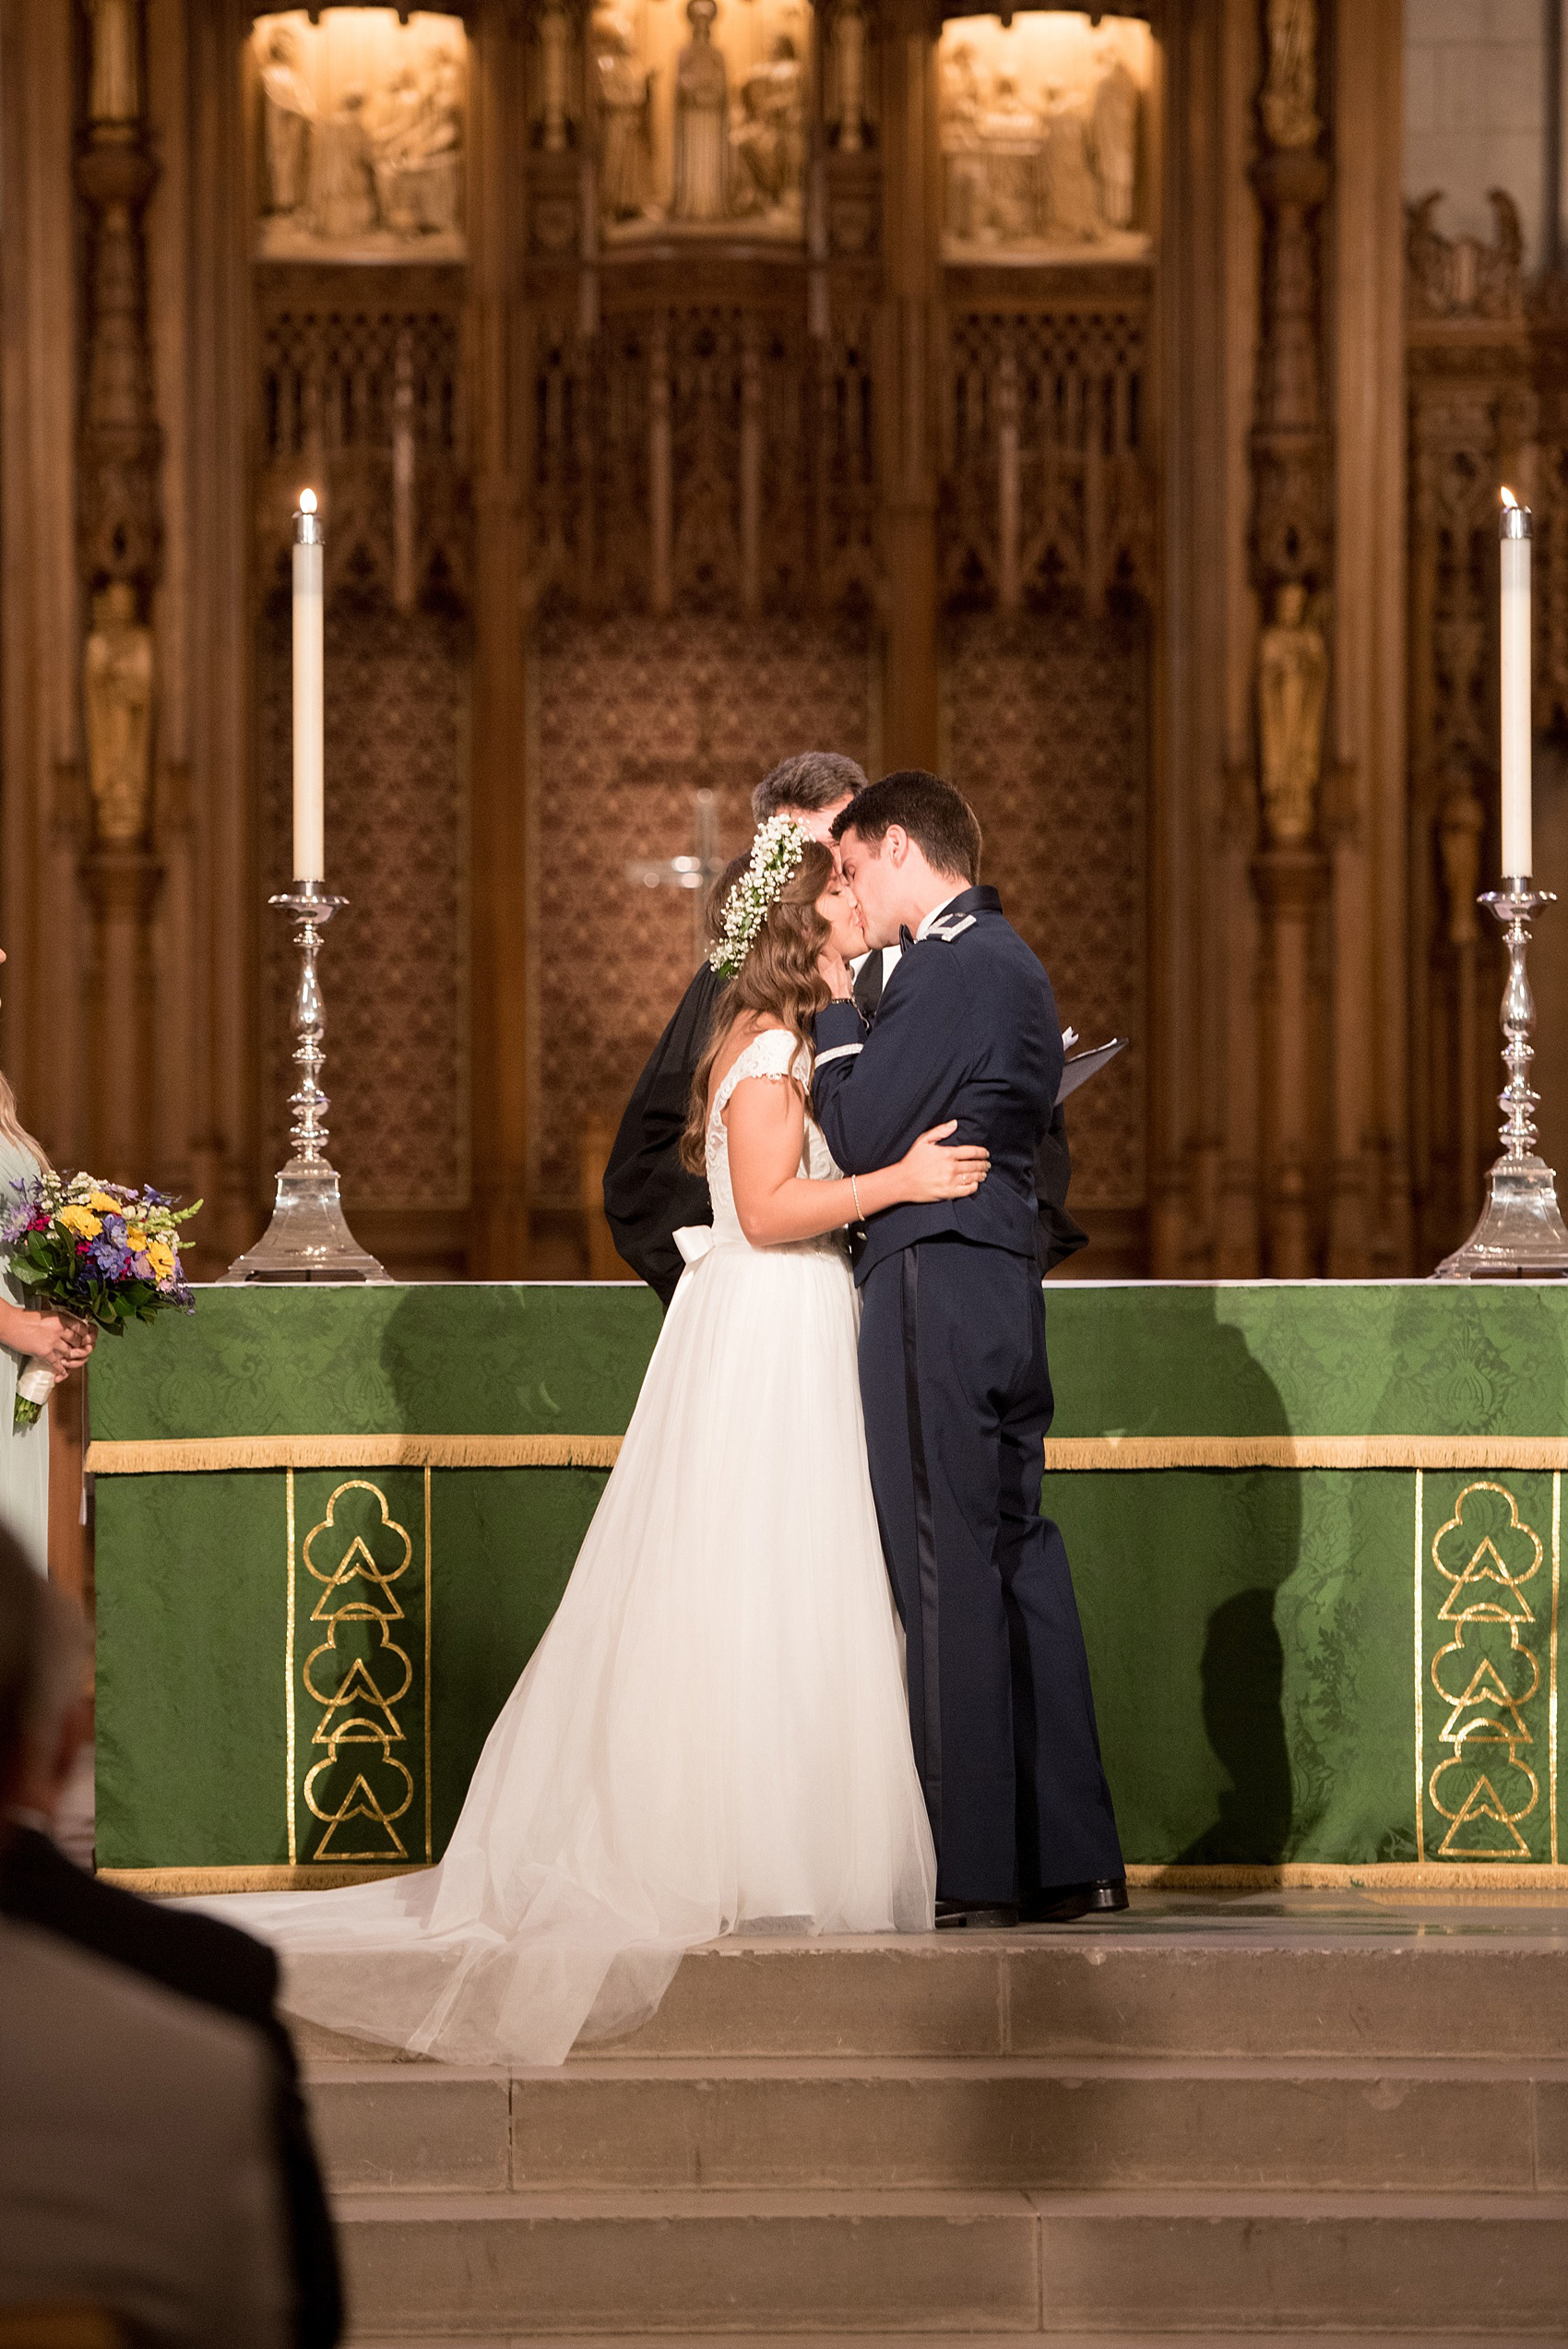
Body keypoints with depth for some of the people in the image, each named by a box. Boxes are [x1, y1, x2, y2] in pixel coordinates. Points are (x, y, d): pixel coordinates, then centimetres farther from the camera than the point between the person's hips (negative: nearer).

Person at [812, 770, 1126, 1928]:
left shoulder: (950, 967, -12)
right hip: (1005, 1280, 10)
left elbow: (861, 1138, -13)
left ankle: (974, 1867, -6)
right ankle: (1071, 1855, 13)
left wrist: (840, 1007, -2)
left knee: (948, 1569, -7)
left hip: (935, 1281, -10)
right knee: (1018, 1560, 11)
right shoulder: (1013, 961, 19)